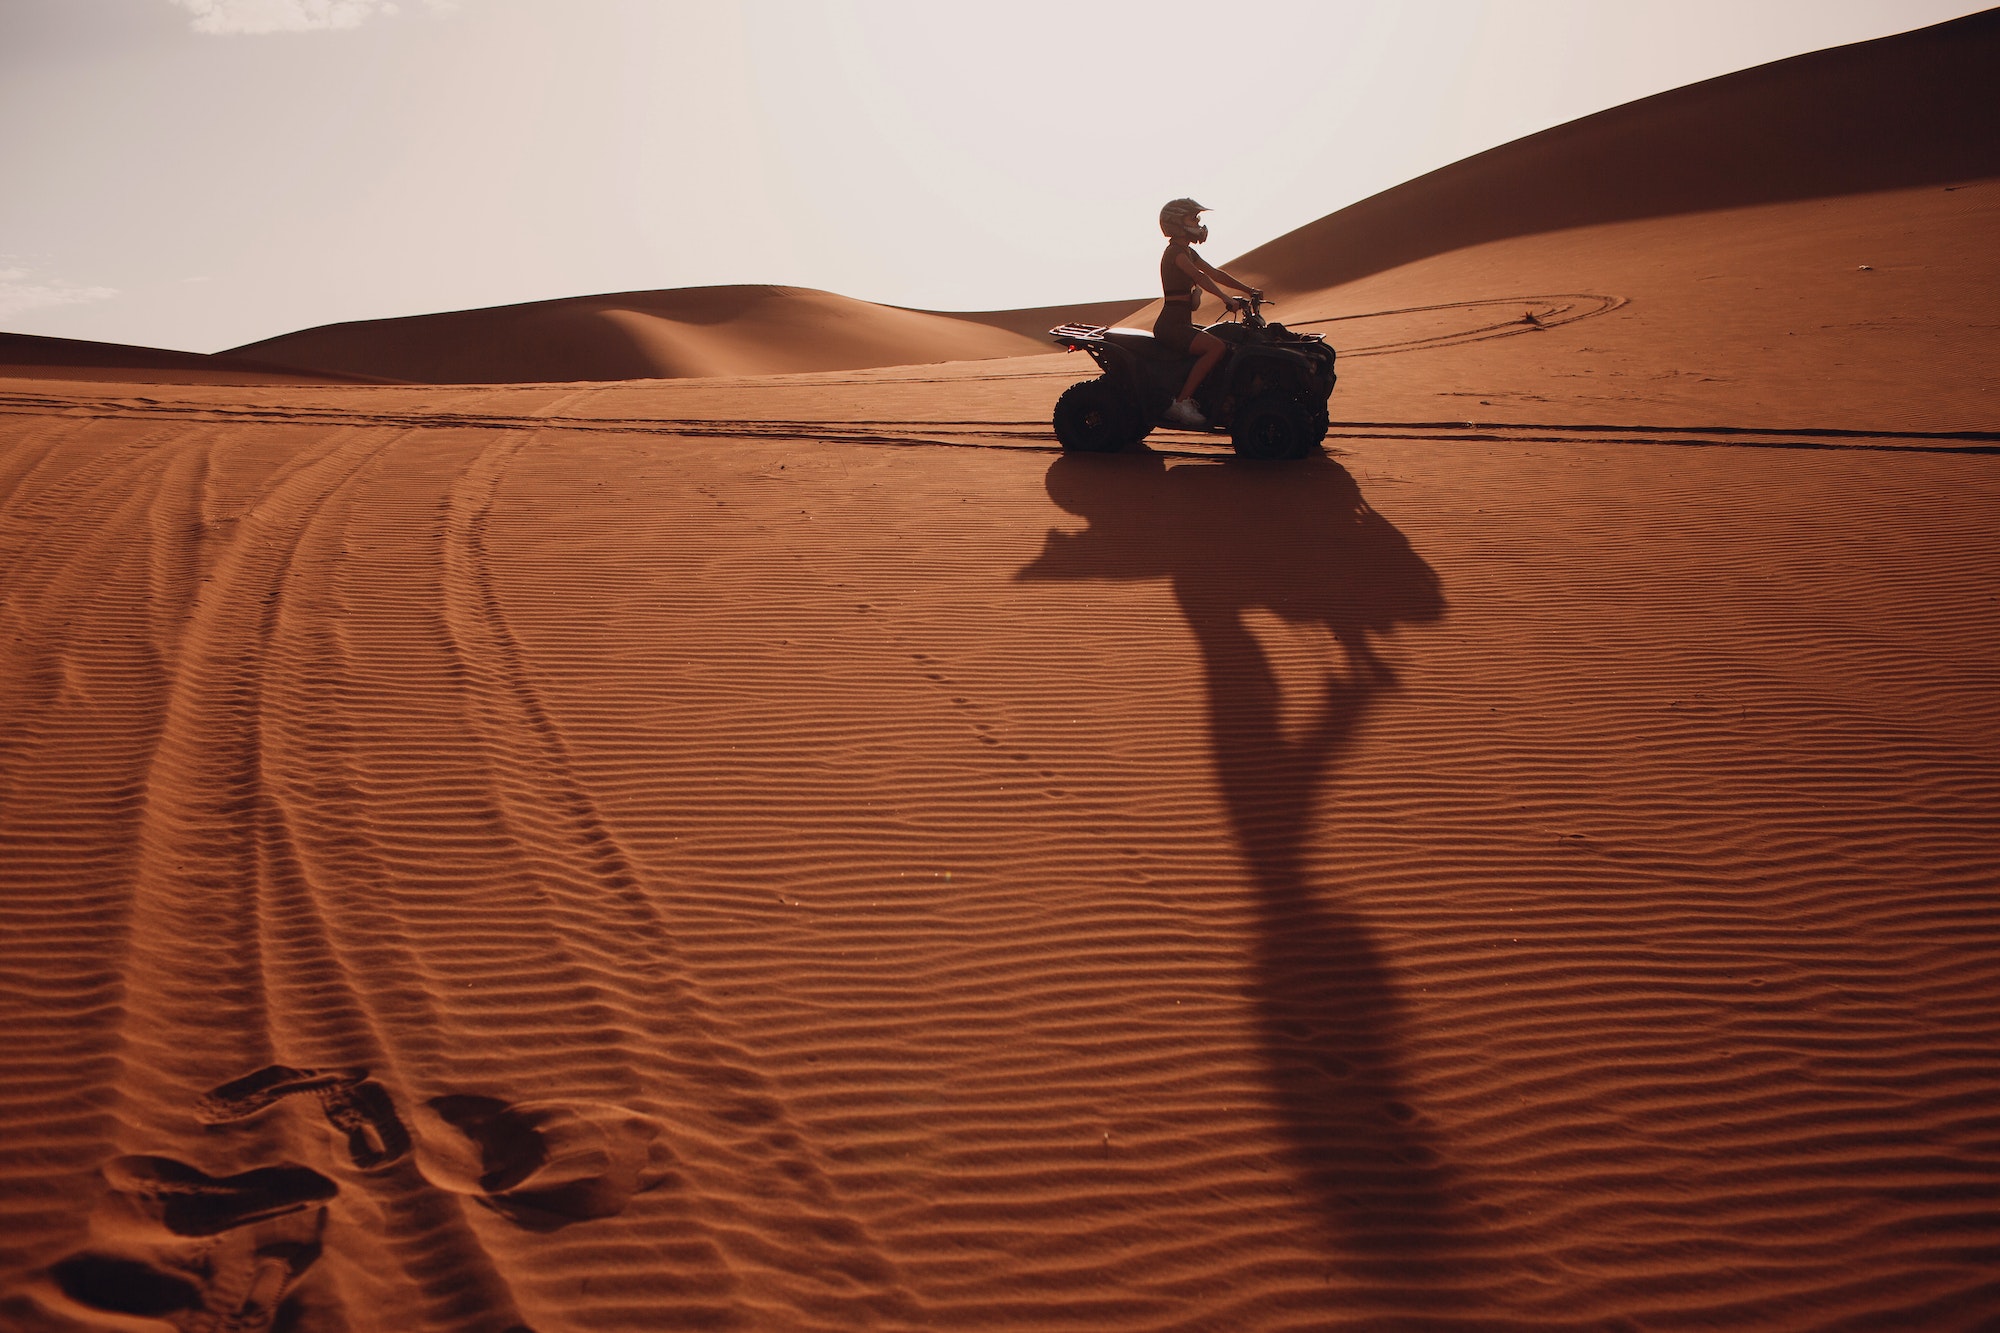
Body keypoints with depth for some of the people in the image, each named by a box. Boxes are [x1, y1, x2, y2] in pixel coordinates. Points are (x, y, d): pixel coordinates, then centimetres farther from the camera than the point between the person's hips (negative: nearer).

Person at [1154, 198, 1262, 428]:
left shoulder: (1188, 252, 20)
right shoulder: (1175, 252, -11)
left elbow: (1215, 273, 19)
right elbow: (1200, 276, -25)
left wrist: (1248, 289, 11)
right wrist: (1226, 298, -35)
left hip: (1182, 324, 10)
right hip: (1171, 325, -10)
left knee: (1229, 342, 12)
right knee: (1216, 347, -27)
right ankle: (1181, 402, -27)